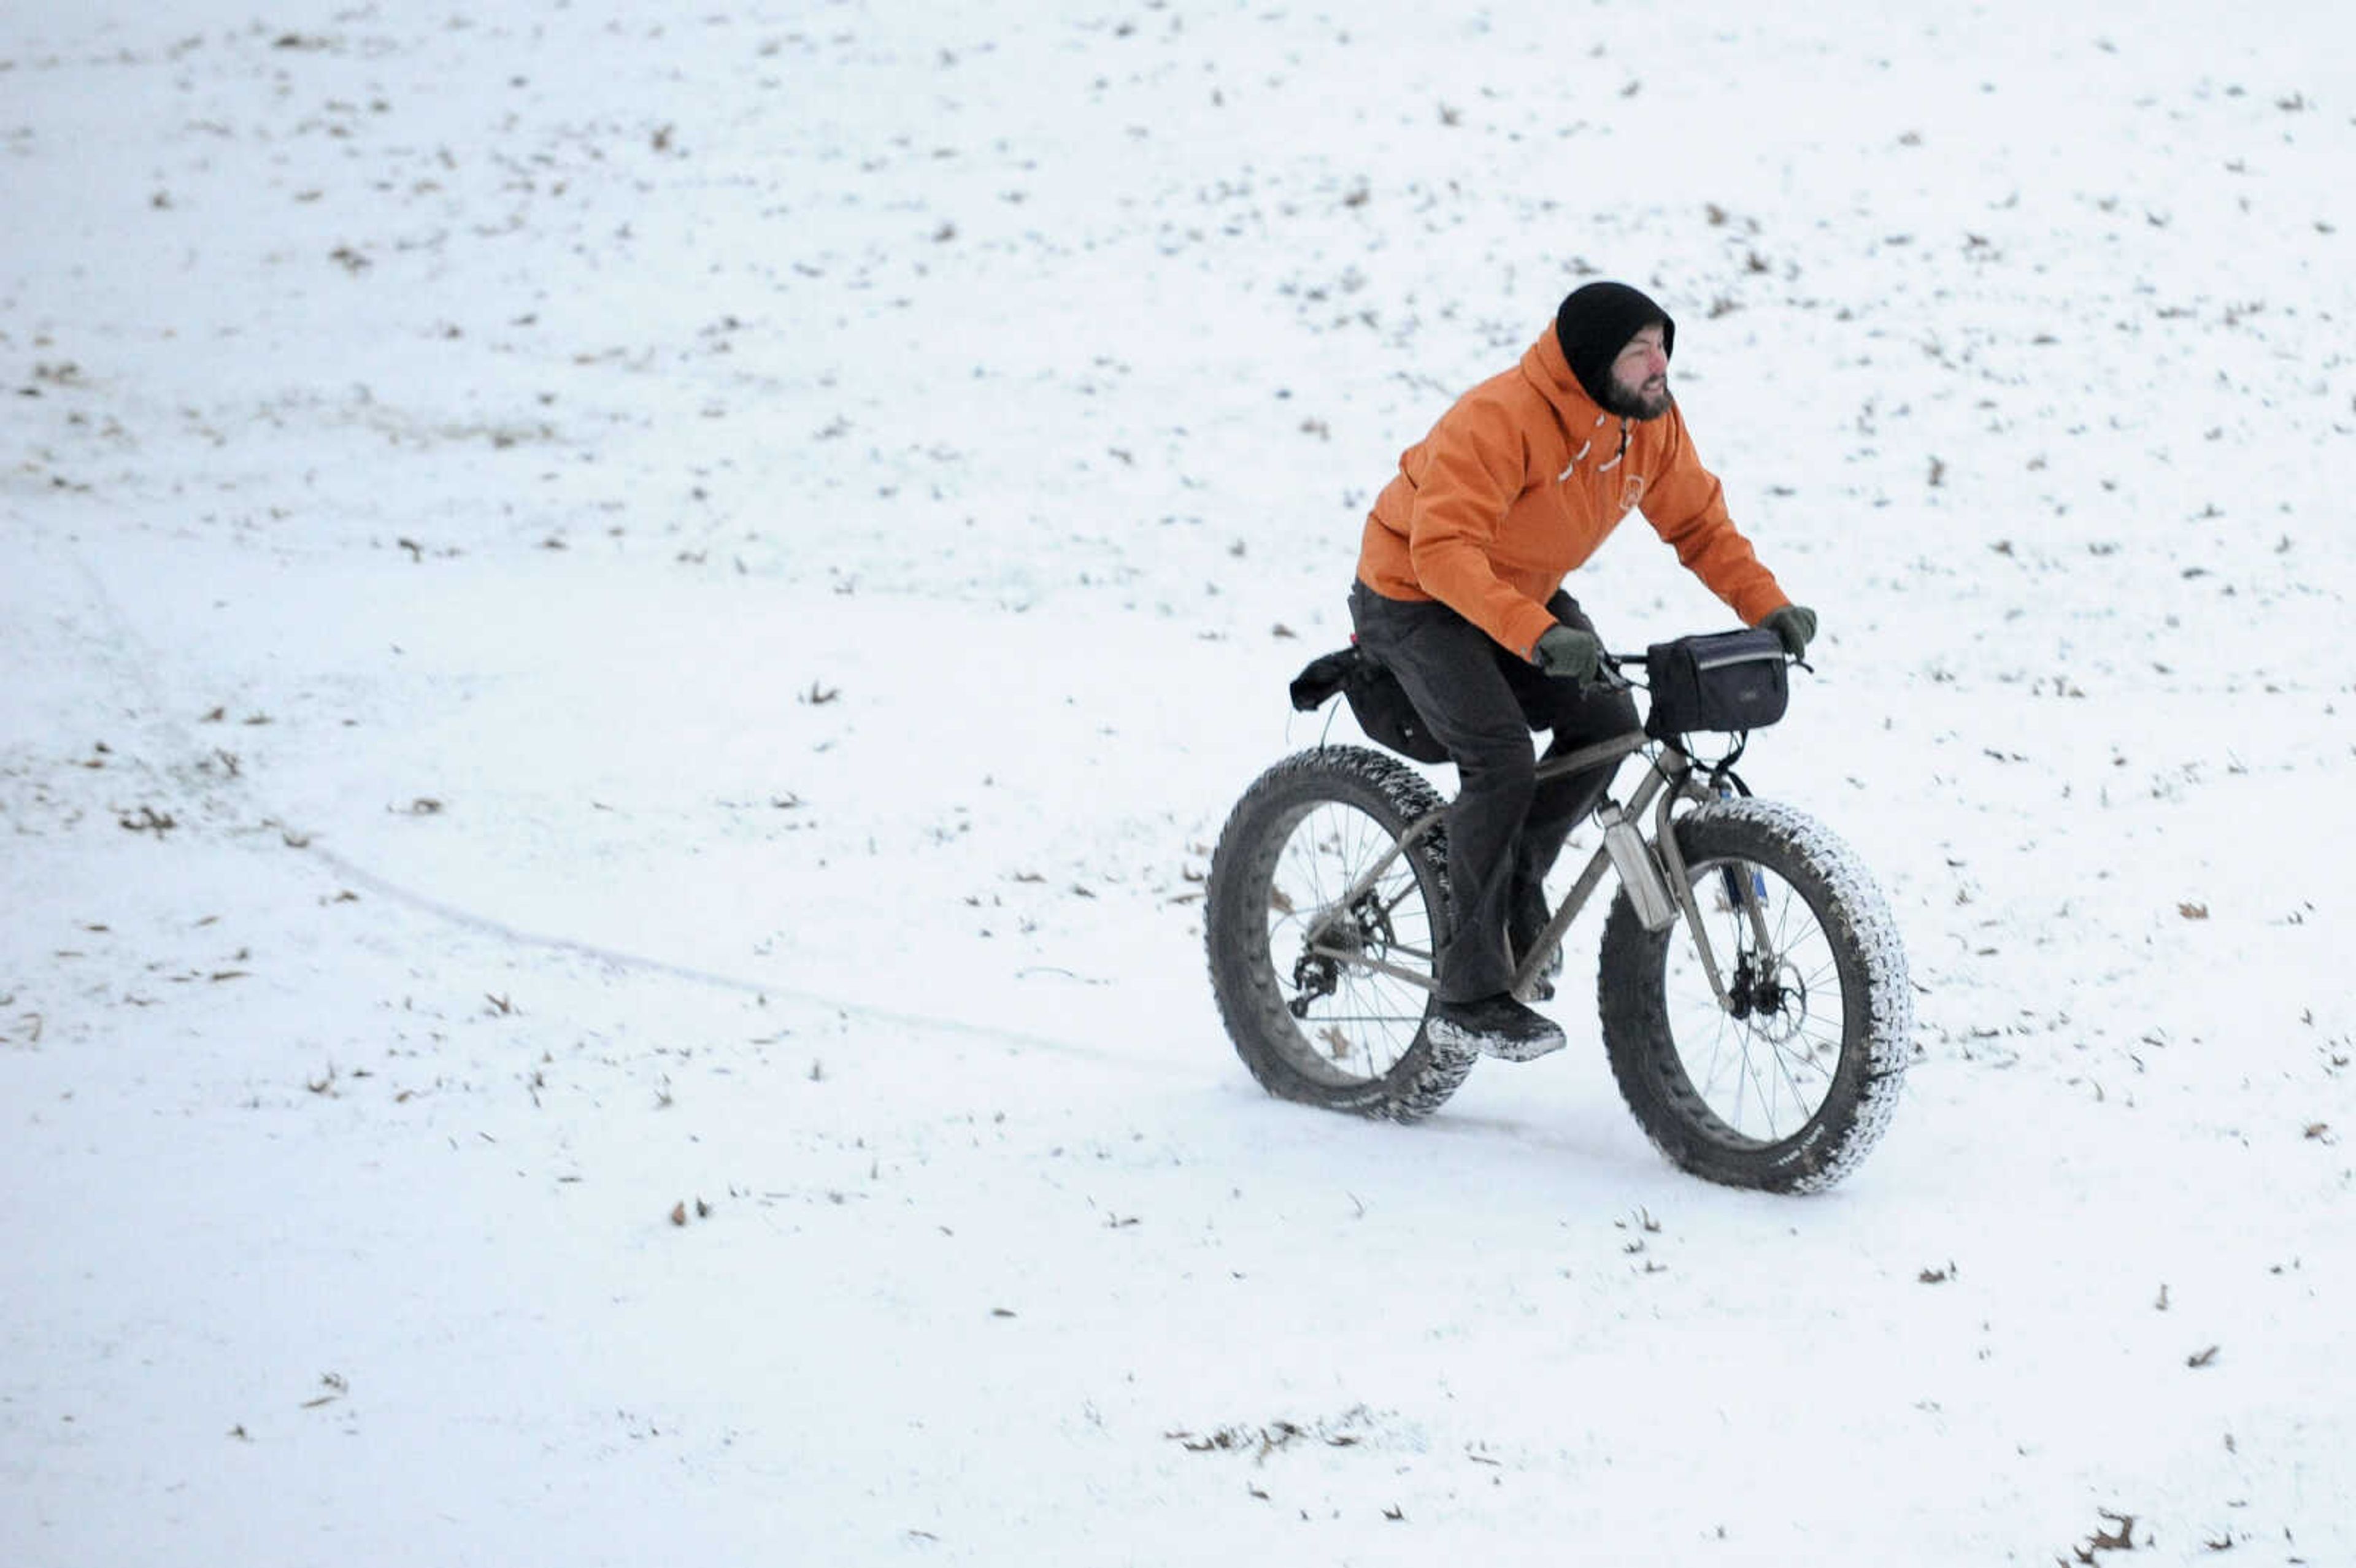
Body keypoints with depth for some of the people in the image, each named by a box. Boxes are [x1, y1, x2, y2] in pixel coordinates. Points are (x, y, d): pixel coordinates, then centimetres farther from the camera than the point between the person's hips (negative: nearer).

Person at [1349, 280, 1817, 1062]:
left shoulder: (1651, 422, -11)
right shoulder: (1500, 420, -34)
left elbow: (1699, 523, -1)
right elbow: (1444, 550, -40)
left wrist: (1767, 605, -17)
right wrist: (1537, 637, -52)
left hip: (1525, 592, 7)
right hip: (1417, 596, -7)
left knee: (1607, 721, -13)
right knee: (1503, 759, -23)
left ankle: (1517, 888, 12)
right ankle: (1469, 995, -16)